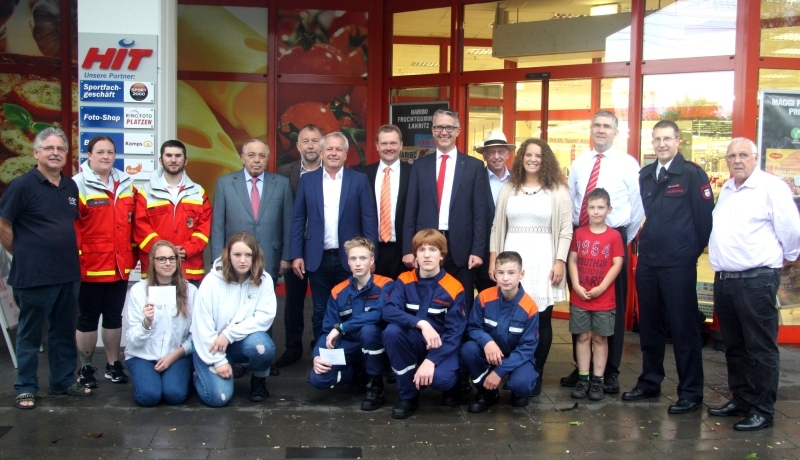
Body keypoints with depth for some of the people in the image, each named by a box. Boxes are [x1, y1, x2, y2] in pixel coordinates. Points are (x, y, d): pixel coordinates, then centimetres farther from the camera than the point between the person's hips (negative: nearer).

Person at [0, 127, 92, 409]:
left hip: (69, 275, 6)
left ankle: (64, 381, 28)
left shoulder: (71, 187, 9)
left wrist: (68, 254, 12)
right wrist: (23, 256, -3)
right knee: (30, 333, 7)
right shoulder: (23, 185, -10)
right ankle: (25, 388, 18)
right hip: (34, 277, -6)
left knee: (64, 332, 15)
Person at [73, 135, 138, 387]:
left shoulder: (126, 185, 10)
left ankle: (113, 364, 24)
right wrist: (75, 260, -13)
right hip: (90, 268, -5)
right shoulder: (78, 186, -8)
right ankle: (86, 367, 18)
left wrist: (133, 253, 12)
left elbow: (134, 222, 16)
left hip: (120, 267, 5)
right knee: (88, 317, 6)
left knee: (114, 317, 14)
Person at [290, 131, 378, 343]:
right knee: (320, 312, 10)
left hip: (349, 258, -1)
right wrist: (296, 255, -2)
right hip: (317, 258, 1)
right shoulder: (307, 180, 5)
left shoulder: (359, 180, 1)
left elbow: (369, 220, -2)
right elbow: (298, 220, 5)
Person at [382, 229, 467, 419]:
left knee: (440, 378, -34)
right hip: (414, 341, 3)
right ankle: (408, 395, -10)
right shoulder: (404, 281, -4)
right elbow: (388, 311, -19)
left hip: (442, 346, -3)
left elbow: (454, 333, -14)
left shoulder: (454, 288, -11)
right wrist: (421, 323, -34)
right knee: (391, 331, -30)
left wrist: (431, 360, -28)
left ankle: (450, 383, 9)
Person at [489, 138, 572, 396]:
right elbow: (497, 227, 11)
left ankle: (536, 374, 13)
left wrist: (560, 261, -8)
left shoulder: (558, 191, 4)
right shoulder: (508, 189, 11)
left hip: (543, 260, -2)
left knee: (542, 319, 1)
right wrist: (493, 259, 5)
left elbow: (566, 230, 1)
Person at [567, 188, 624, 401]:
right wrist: (576, 286, -8)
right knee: (583, 337, 7)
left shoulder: (614, 236, -3)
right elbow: (572, 260, 3)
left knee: (600, 338, 7)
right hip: (579, 297, 2)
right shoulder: (579, 233, 3)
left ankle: (597, 380, 13)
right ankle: (583, 378, 14)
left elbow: (617, 264, -6)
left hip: (604, 299, -2)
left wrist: (601, 288, -13)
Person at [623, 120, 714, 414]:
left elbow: (705, 215, -6)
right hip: (647, 262, 6)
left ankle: (691, 393, 11)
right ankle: (650, 382, 27)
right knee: (649, 326, 14)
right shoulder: (645, 175, 10)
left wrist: (693, 251, -1)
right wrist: (646, 243, 12)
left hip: (678, 264, -6)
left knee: (684, 328, 1)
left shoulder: (692, 174, -7)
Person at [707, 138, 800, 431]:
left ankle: (763, 411, 10)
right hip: (724, 279, 8)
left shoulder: (771, 187, -9)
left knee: (760, 348, 0)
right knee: (734, 346, 16)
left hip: (756, 279, -8)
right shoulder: (726, 190, 15)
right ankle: (741, 400, 29)